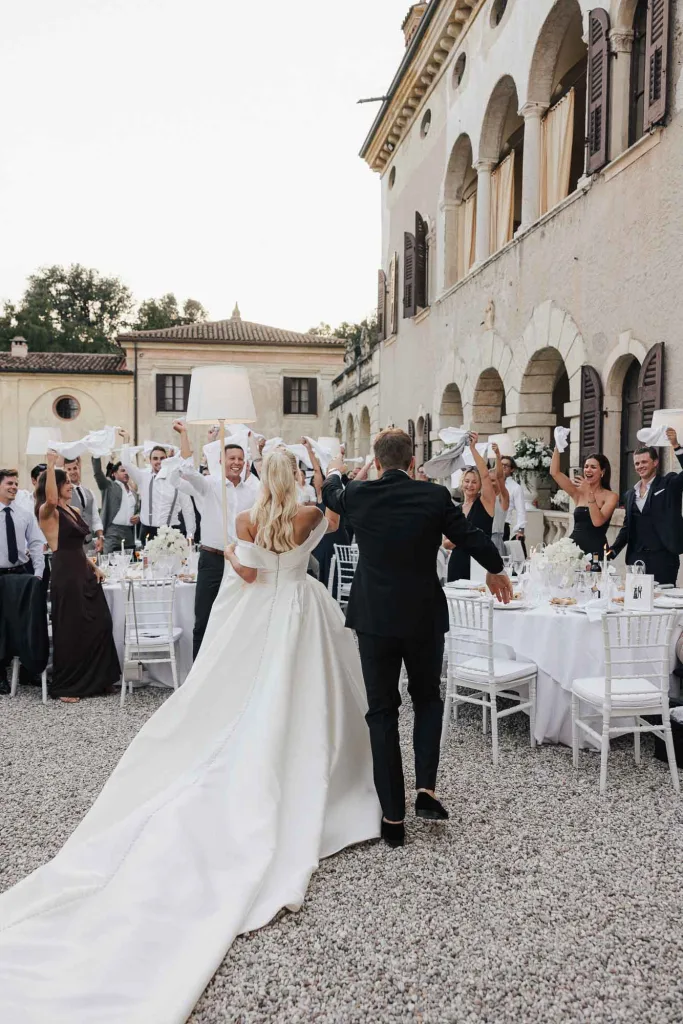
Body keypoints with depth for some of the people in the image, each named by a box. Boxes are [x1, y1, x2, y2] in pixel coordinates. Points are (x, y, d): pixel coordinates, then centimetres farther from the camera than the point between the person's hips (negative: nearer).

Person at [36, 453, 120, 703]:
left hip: (83, 572, 8)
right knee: (70, 630, 2)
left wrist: (93, 567, 13)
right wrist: (50, 465, -31)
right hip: (65, 575, -8)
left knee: (99, 625, 9)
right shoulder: (47, 512, -9)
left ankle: (94, 680, 24)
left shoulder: (74, 511, 16)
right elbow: (51, 499, -35)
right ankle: (65, 687, 17)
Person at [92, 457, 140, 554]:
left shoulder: (132, 492, 20)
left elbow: (138, 509, 27)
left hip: (130, 533, 5)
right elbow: (97, 472, -10)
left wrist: (138, 517, 4)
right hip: (113, 533, -5)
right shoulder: (109, 486, 4)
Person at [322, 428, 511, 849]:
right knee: (428, 700, 22)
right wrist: (496, 571, 23)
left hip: (374, 617, 0)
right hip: (424, 616, 0)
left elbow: (330, 494, 19)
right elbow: (473, 537, 2)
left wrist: (335, 470, 43)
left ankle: (394, 817, 13)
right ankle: (426, 788, 9)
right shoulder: (435, 496, -8)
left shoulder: (357, 495, -5)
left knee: (382, 712, 9)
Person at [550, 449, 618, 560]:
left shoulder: (611, 497, -2)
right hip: (574, 547, 4)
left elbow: (598, 521, -17)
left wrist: (590, 493, -18)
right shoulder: (578, 492, 9)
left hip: (596, 551, -4)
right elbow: (554, 472, 1)